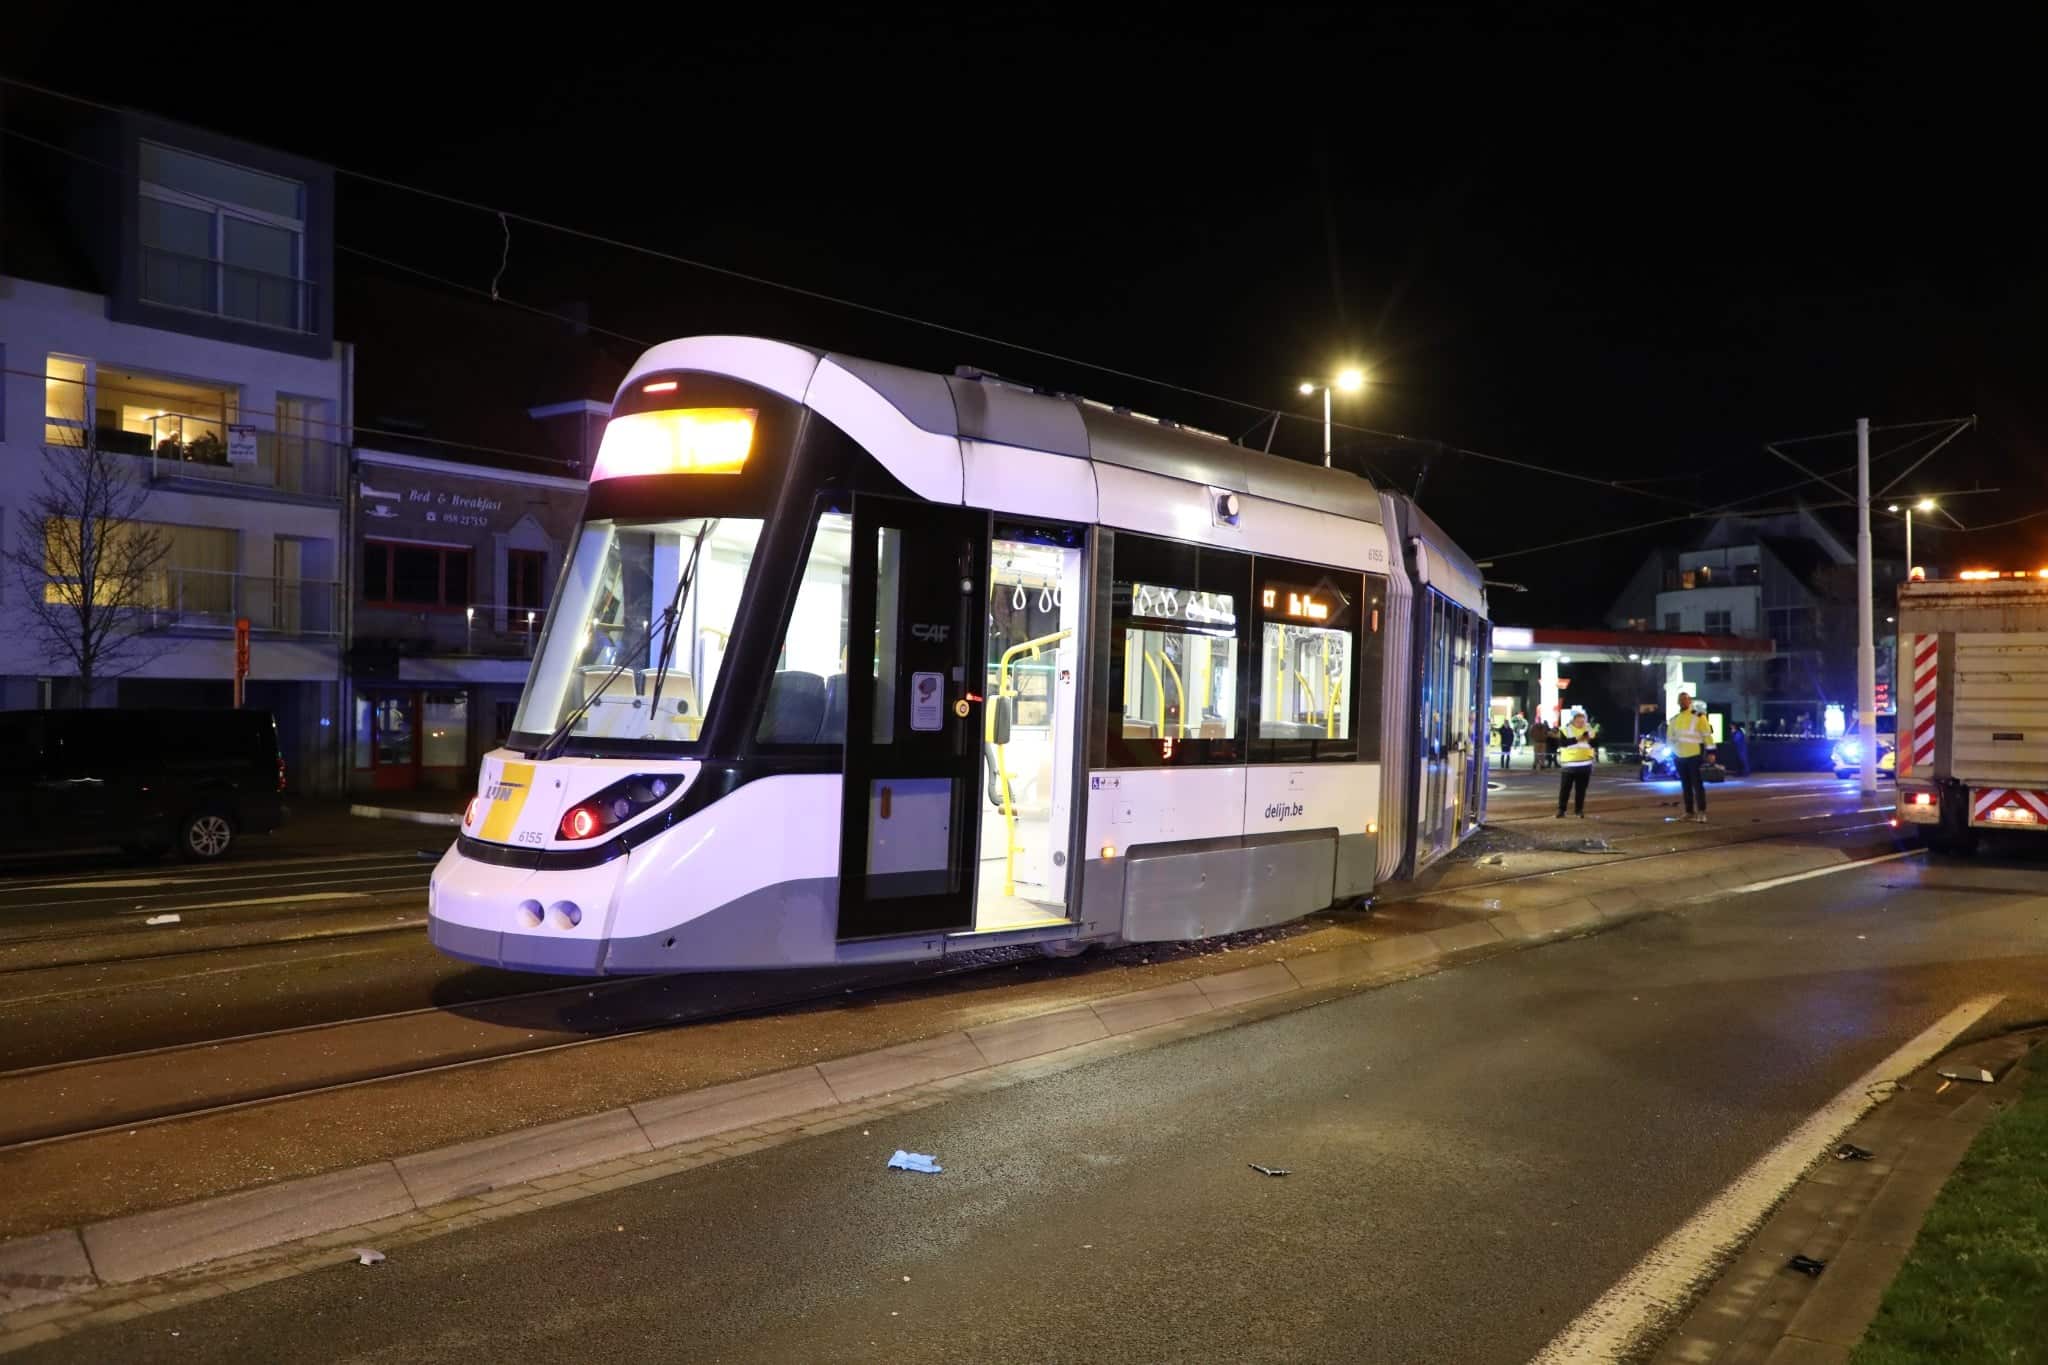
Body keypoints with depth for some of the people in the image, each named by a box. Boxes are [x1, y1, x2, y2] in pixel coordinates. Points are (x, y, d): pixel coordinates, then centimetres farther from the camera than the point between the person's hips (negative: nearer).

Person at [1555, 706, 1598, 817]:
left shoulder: (1588, 729, 8)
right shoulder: (1565, 729, -2)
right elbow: (1563, 742, -16)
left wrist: (1590, 738, -18)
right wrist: (1577, 739, -24)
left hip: (1585, 764, 3)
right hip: (1569, 764, -3)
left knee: (1581, 789, 6)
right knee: (1565, 788, 0)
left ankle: (1579, 809, 15)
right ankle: (1561, 809, 7)